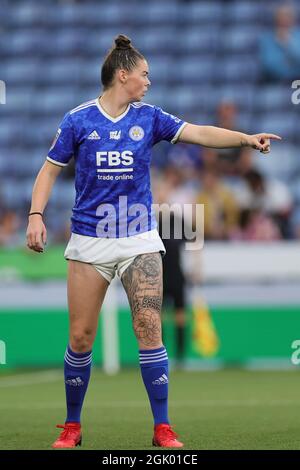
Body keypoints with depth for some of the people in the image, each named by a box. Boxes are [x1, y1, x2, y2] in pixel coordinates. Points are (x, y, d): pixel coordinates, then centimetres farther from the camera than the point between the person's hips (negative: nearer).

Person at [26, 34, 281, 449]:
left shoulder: (148, 117, 4)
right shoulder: (78, 120, -1)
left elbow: (198, 133, -4)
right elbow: (50, 169, 4)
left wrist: (246, 138, -16)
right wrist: (36, 215, -8)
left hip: (139, 239, 1)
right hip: (89, 241, -1)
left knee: (150, 331, -7)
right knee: (81, 337, 1)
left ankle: (163, 429, -1)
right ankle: (72, 426, 17)